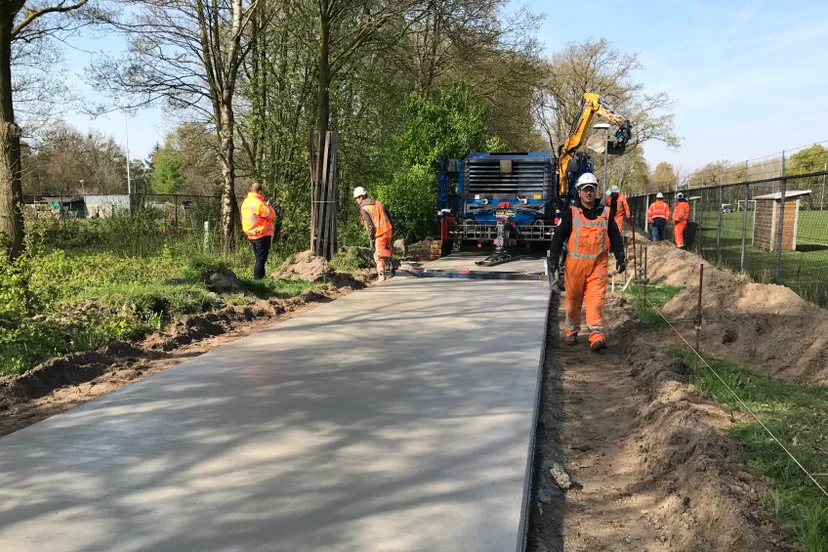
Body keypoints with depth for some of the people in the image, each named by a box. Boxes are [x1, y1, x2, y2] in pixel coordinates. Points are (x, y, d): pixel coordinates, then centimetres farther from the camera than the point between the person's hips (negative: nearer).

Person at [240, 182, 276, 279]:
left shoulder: (246, 202, 11)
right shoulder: (258, 203, -18)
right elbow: (271, 215, -14)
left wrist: (265, 206, 11)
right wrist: (269, 207, 4)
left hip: (251, 235, 9)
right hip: (262, 235, -9)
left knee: (259, 259, 17)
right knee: (261, 260, -5)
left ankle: (259, 279, 20)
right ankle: (258, 279, -7)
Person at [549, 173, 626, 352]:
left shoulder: (605, 213, 8)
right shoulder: (570, 213, 0)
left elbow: (615, 237, 13)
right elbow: (558, 237, -1)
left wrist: (620, 258, 7)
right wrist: (554, 260, -7)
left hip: (598, 263, 1)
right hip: (575, 263, -1)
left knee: (597, 299, -9)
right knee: (573, 299, 9)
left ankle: (597, 336, -13)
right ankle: (572, 332, 26)